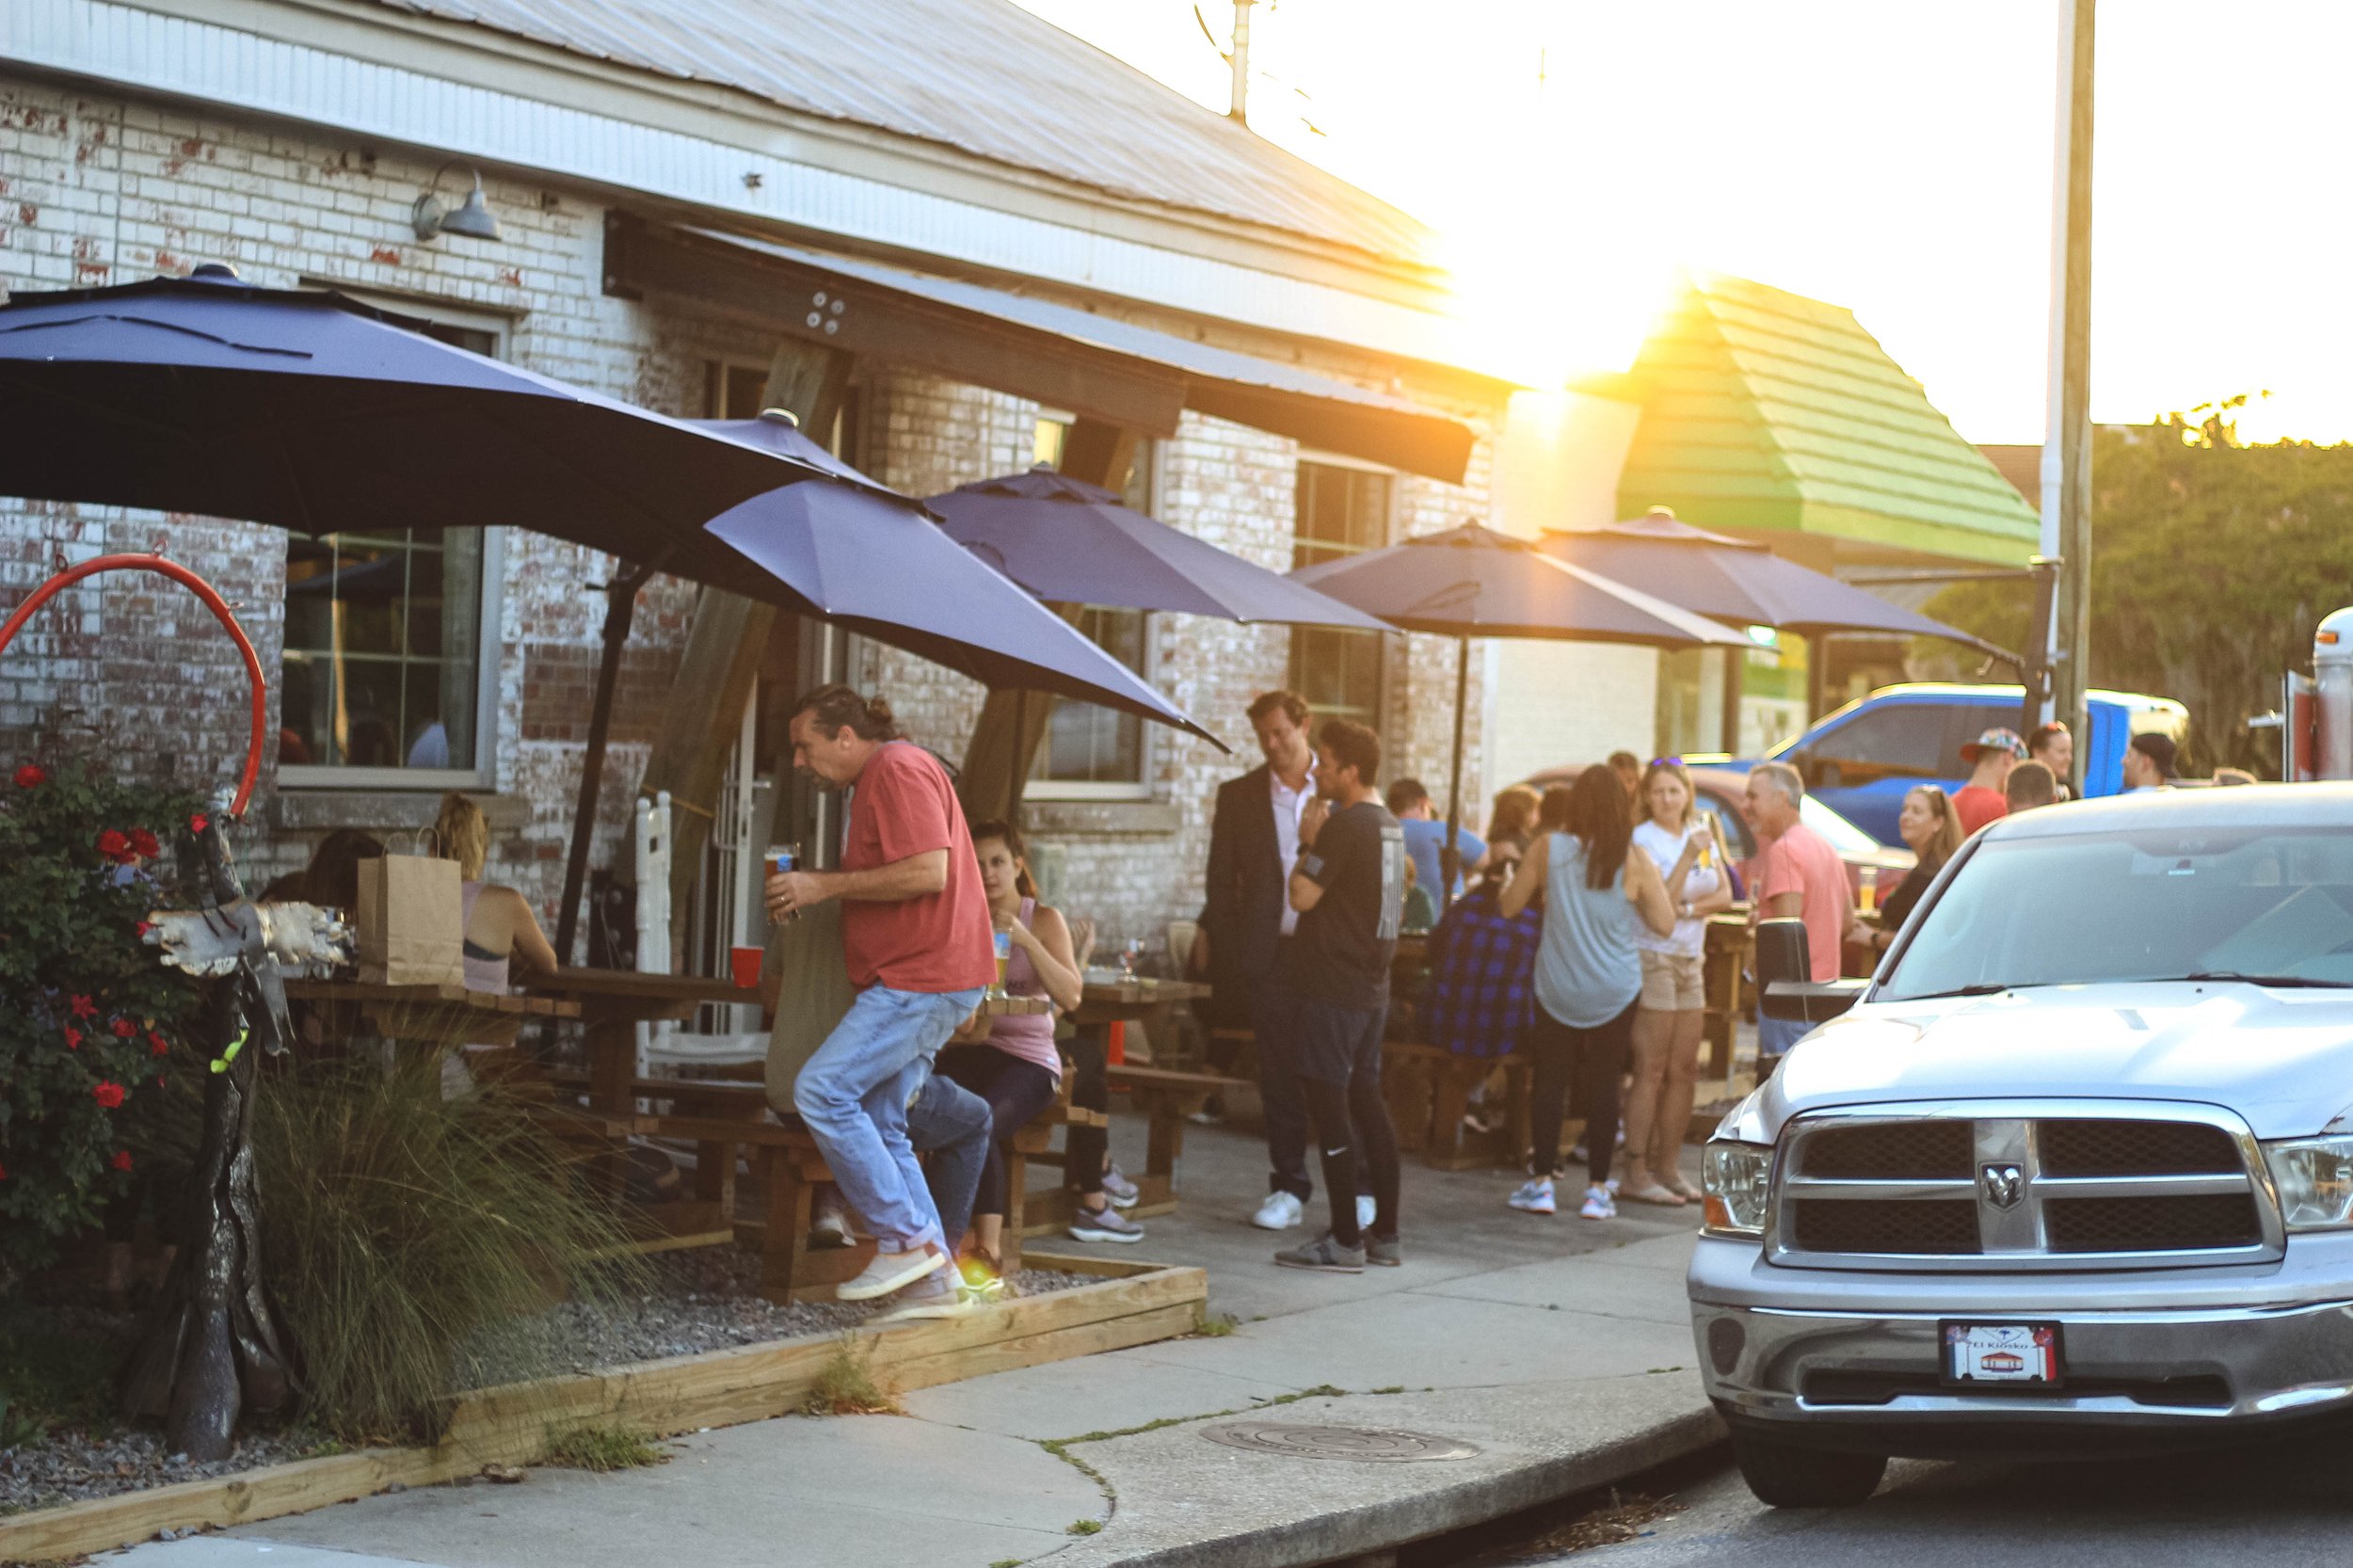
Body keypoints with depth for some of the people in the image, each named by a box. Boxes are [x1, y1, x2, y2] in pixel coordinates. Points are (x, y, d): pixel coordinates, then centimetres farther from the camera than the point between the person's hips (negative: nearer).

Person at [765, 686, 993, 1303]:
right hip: (914, 979, 11)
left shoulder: (899, 769, -10)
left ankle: (908, 1239, -14)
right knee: (879, 1125, 9)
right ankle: (935, 1271, 10)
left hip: (924, 977, -11)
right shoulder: (878, 780, 24)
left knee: (821, 1091, -17)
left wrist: (826, 884, -15)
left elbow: (927, 872, -22)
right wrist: (812, 890, 21)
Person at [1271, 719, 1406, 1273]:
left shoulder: (1344, 825, -16)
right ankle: (1385, 1233, 16)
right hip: (1372, 984, 9)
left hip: (1332, 988, -9)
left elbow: (1302, 895, -16)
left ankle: (1345, 1240, -8)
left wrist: (1308, 841, -4)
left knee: (1328, 1102, -6)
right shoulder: (1390, 827, 13)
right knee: (1366, 1098, 14)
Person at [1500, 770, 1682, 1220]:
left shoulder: (1548, 849, -7)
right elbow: (1664, 923, -2)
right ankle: (1597, 1189, 7)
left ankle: (1541, 1183, 8)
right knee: (1604, 1084, 6)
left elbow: (1508, 906, 0)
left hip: (1558, 988, 0)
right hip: (1616, 991, 0)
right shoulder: (1634, 860, -7)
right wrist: (1682, 868, 7)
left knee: (1550, 1081, 8)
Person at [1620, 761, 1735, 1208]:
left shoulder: (1703, 833, 12)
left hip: (1691, 959, 7)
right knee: (1651, 1071, -8)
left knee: (1684, 1071, 6)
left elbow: (1725, 895, 7)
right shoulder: (1642, 840, -8)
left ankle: (1668, 1167, 12)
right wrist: (1690, 854, -24)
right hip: (1652, 957, -7)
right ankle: (1637, 1174, -7)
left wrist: (1688, 908, -10)